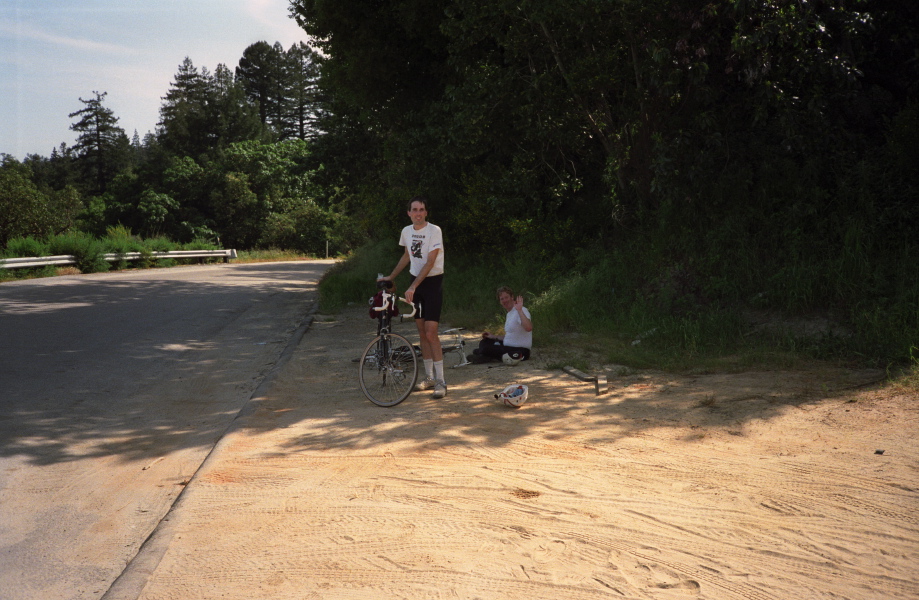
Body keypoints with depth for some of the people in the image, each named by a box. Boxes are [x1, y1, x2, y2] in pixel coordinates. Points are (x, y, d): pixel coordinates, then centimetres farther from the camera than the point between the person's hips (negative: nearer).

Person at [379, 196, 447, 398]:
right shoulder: (406, 231, 5)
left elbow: (430, 263, -20)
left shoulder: (434, 231, -15)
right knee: (422, 332, 9)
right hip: (415, 282, 6)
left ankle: (440, 381, -6)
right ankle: (429, 377, 19)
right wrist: (390, 277, 22)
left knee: (431, 333, -12)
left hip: (432, 282, -6)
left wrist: (413, 287, -26)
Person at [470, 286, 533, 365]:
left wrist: (520, 311, -38)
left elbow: (528, 328, -36)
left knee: (485, 349, -23)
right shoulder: (509, 314, 18)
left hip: (520, 351, -11)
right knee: (484, 342, 15)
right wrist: (493, 337, 17)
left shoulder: (521, 311, -15)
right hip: (510, 346, 11)